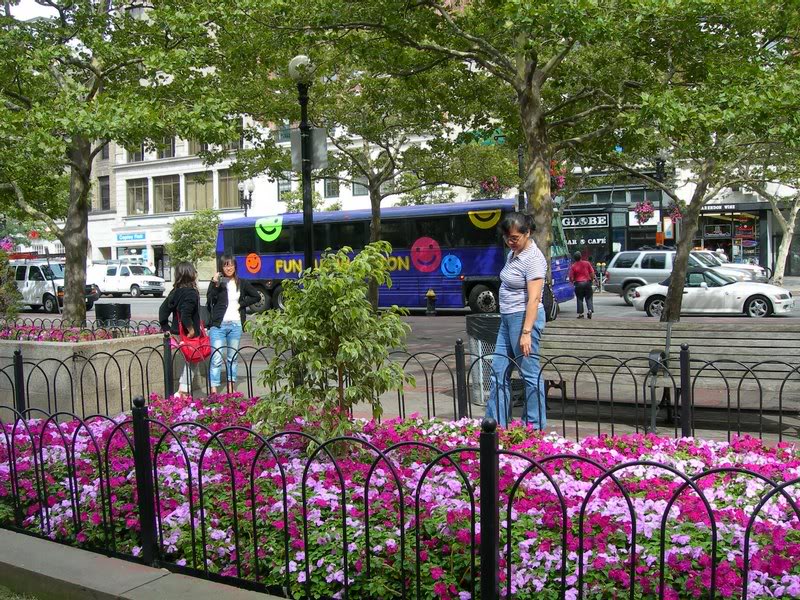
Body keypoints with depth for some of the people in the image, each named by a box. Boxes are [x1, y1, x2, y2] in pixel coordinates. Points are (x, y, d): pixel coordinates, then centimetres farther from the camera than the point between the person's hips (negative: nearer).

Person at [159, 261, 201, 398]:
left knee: (188, 361, 16)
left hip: (176, 332, 8)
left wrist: (167, 329, 13)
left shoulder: (176, 291, 9)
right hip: (187, 335, -8)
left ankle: (182, 391, 16)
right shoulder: (191, 293, -16)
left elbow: (163, 310, 11)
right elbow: (185, 315, -27)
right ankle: (183, 391, 3)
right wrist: (192, 330, -16)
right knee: (189, 361, 2)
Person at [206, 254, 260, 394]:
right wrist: (215, 285, -20)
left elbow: (256, 297, 17)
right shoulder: (217, 282, 2)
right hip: (218, 325, -3)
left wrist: (242, 304, 5)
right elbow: (210, 300, -10)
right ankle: (213, 390, -9)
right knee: (216, 359, -8)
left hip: (236, 325, 3)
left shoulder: (242, 283, 10)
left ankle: (231, 389, 19)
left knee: (233, 358, 11)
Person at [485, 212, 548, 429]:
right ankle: (495, 423, 15)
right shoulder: (513, 253, 12)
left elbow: (534, 299, -21)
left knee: (530, 374, -1)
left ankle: (535, 426, 8)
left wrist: (526, 332, -25)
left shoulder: (533, 259, -15)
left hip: (524, 318, -9)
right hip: (507, 318, 10)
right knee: (498, 371, 9)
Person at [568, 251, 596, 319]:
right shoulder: (587, 263, 0)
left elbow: (571, 278, -6)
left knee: (580, 299, 7)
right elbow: (592, 273, 0)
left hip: (578, 284, -1)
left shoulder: (573, 266, -5)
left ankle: (580, 314, 6)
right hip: (587, 282, 1)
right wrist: (591, 280, 15)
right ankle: (590, 310, -10)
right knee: (589, 298, 8)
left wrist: (573, 281, 14)